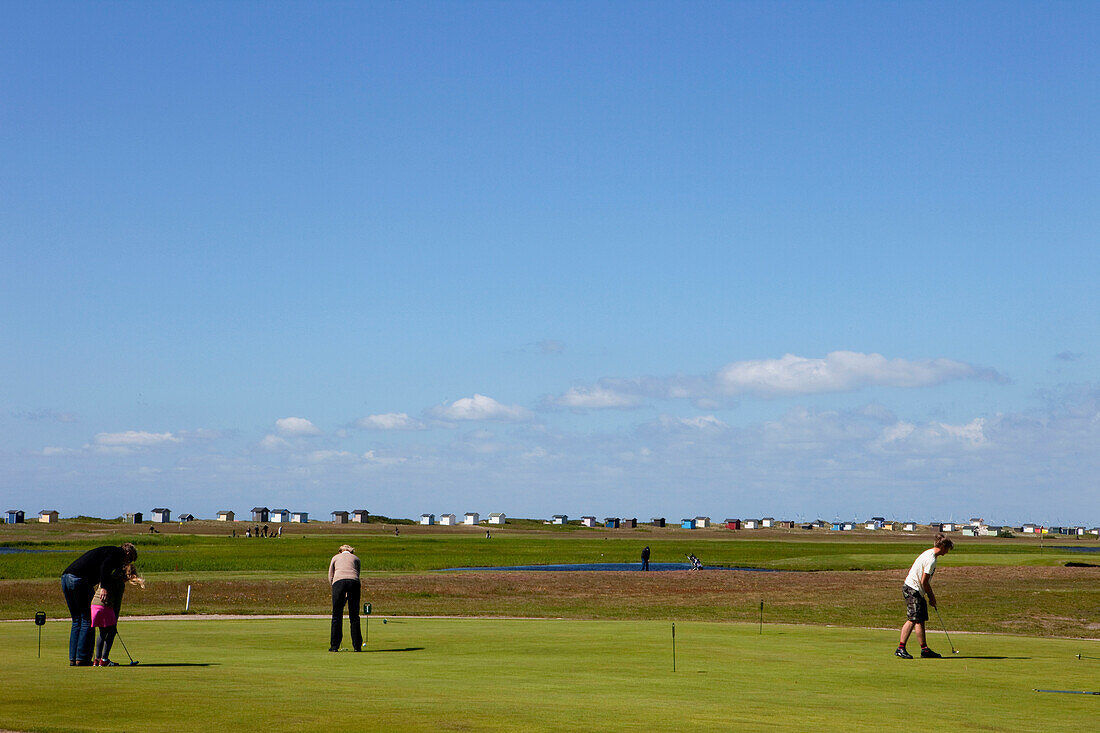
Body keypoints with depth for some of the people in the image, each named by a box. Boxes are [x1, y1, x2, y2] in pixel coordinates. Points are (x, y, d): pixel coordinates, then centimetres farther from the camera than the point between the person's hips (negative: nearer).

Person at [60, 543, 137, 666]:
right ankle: (82, 658, -3)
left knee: (77, 621, 14)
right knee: (87, 620, -2)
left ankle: (73, 658, 13)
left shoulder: (106, 550, 29)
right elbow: (104, 568, -16)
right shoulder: (116, 552, 2)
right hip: (79, 579, -9)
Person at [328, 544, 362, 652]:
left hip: (339, 582, -1)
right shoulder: (356, 558, 28)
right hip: (354, 582, 1)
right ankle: (357, 645, 7)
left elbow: (330, 577, 20)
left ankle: (334, 646, 4)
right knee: (354, 616, 8)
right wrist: (348, 595, 22)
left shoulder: (335, 557, 25)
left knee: (337, 616, 4)